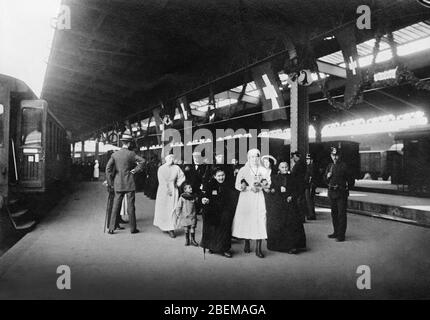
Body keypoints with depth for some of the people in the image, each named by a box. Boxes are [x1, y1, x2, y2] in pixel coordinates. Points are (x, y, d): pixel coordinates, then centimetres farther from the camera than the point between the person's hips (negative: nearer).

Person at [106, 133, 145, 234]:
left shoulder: (114, 154, 2)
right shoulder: (131, 154, -7)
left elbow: (108, 168, -1)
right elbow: (143, 161, -15)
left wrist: (110, 182, 4)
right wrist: (135, 170, -4)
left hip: (118, 184, 3)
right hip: (129, 184, -3)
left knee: (116, 206, 8)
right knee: (130, 206, 4)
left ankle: (111, 228, 10)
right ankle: (133, 228, 10)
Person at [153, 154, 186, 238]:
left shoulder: (176, 168, 4)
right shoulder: (161, 168, -1)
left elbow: (182, 177, 10)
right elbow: (162, 181, -9)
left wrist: (178, 184, 0)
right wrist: (167, 190, -14)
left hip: (173, 190, 1)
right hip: (163, 190, -1)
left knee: (172, 209, -4)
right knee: (162, 209, 6)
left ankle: (171, 229, -2)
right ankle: (163, 226, 27)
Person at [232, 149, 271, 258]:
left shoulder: (263, 170, 12)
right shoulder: (243, 170, 5)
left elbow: (268, 182, 4)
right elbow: (238, 185, -1)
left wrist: (260, 185, -15)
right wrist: (250, 188, -11)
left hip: (258, 198, 1)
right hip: (246, 198, -1)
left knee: (259, 220, -8)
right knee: (245, 219, 0)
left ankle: (258, 248, -5)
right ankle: (247, 244, 19)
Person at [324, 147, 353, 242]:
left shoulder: (344, 166, -6)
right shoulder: (329, 166, 12)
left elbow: (350, 180, -1)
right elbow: (326, 180, 18)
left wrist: (347, 187, 5)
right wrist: (327, 176, -2)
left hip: (341, 192, -6)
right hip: (331, 192, 6)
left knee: (341, 213, -4)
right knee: (334, 213, 13)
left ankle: (341, 235, 1)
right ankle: (336, 232, 24)